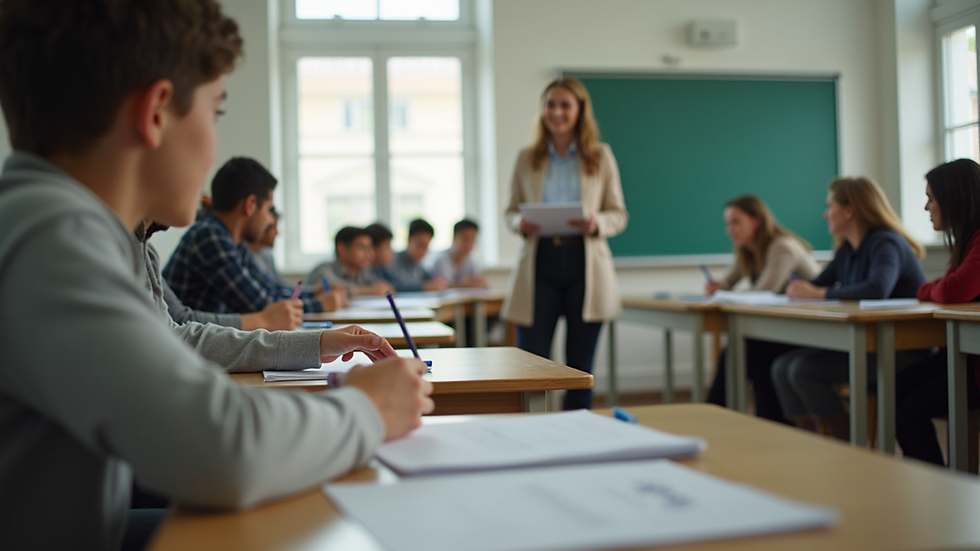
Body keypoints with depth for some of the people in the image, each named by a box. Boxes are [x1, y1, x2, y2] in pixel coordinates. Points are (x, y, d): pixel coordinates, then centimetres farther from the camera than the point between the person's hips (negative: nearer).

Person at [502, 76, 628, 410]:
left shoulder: (601, 156, 6)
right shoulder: (527, 159, 8)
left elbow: (619, 214, 6)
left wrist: (596, 224, -15)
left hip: (585, 265, 0)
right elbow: (511, 210, 12)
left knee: (580, 367, 8)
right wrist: (520, 224, -11)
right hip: (540, 262, 0)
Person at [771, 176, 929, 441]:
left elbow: (878, 289, -34)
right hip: (865, 343, 9)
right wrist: (800, 289, -6)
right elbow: (817, 285, 19)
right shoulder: (846, 250, 14)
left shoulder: (886, 243, -15)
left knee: (804, 370, -21)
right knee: (782, 367, -5)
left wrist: (819, 294, -26)